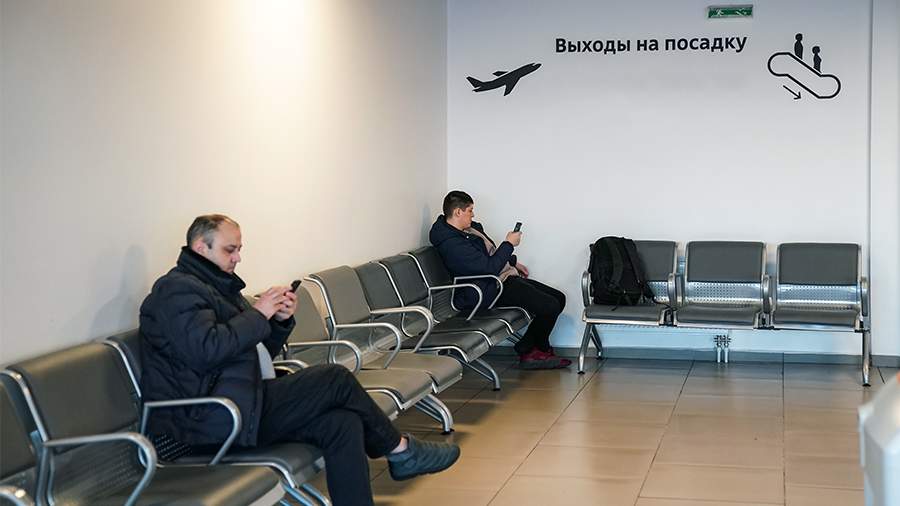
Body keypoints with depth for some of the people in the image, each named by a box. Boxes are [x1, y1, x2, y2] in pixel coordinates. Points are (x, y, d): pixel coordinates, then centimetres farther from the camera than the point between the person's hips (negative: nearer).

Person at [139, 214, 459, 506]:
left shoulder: (218, 286, 24)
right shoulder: (178, 289, -6)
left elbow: (260, 353, 26)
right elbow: (205, 350, -24)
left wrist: (280, 321, 6)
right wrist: (258, 314, -13)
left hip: (246, 404, 10)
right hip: (216, 418, -10)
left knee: (342, 423, -12)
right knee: (336, 380, -11)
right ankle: (400, 451, 7)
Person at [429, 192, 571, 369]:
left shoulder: (470, 229, 9)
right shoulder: (452, 244, -24)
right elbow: (490, 267, -26)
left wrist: (513, 261, 24)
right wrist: (509, 244, -15)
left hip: (505, 277, 11)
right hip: (492, 290, -11)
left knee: (559, 298, 6)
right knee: (550, 307, -18)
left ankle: (527, 349, 8)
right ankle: (539, 349, 10)